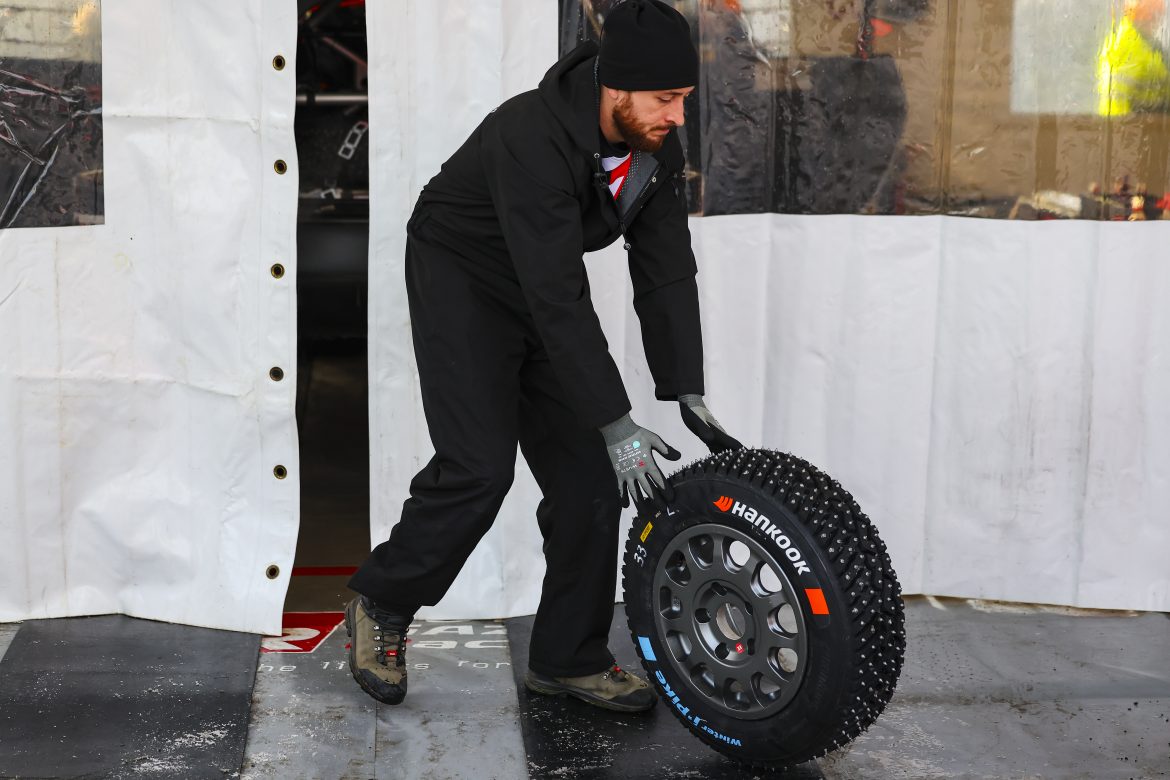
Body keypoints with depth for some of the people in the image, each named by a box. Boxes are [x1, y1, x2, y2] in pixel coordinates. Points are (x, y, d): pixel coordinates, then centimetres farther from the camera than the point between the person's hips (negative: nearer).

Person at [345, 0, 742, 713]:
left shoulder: (657, 147, -12)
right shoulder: (534, 139, -35)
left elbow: (667, 271, -7)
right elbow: (560, 299, -37)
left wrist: (688, 395, -14)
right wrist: (617, 424, -36)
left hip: (545, 292, 7)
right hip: (463, 278, -7)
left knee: (586, 472, 0)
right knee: (480, 467, -17)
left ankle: (570, 657, 12)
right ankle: (382, 605, 8)